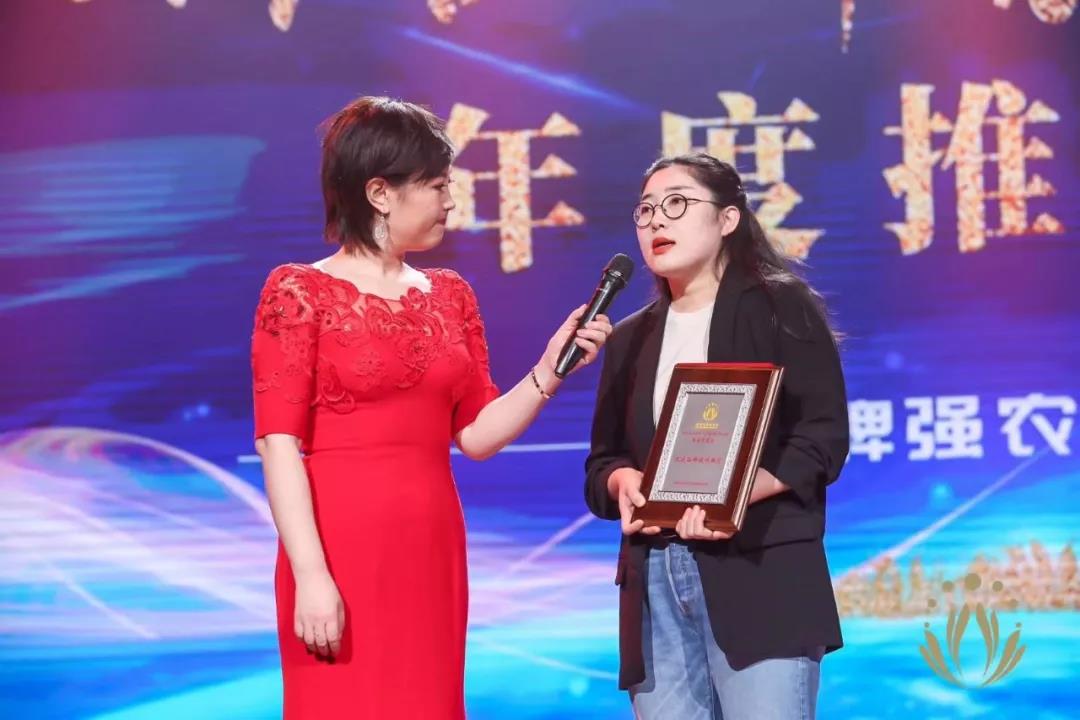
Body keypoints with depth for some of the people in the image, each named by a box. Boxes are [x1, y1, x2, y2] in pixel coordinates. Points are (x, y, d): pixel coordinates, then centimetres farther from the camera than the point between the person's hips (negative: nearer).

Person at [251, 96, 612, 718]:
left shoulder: (451, 296, 13)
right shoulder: (301, 292, -4)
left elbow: (476, 433, 11)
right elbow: (279, 444, -10)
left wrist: (550, 370, -3)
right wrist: (310, 575, -18)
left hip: (431, 552, 6)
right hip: (342, 554, -5)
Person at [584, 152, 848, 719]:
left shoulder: (780, 306, 5)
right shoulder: (630, 338, 21)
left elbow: (822, 437, -4)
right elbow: (602, 460, 18)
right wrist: (623, 482, -7)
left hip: (761, 573, -5)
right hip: (654, 581, 5)